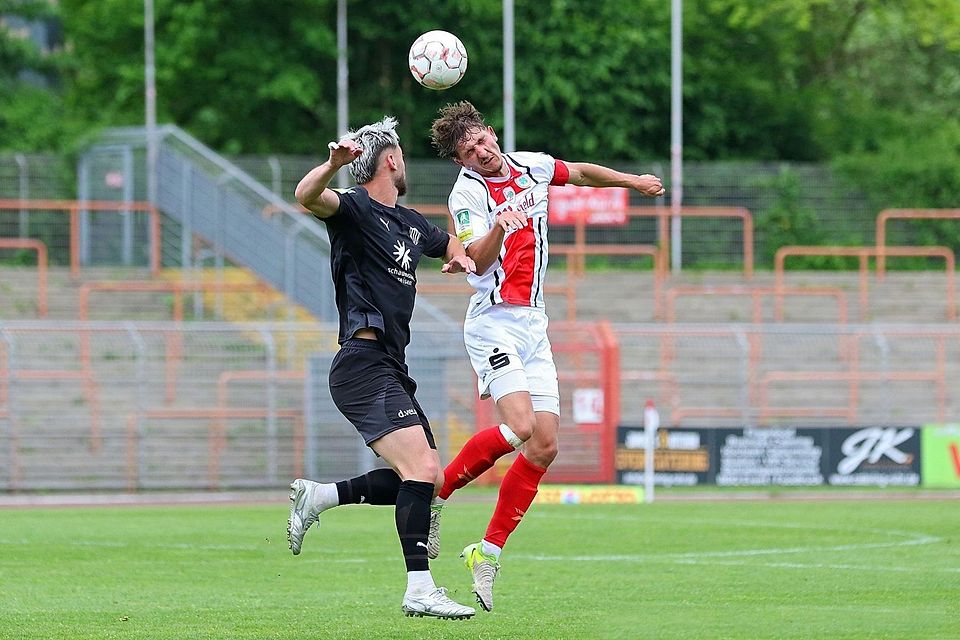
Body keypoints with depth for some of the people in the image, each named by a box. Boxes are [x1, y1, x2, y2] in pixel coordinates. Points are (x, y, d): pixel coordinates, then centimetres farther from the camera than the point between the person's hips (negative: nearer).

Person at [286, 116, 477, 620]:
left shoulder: (410, 223, 20)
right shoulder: (356, 209, -6)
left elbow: (450, 244, 40)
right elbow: (308, 196, -27)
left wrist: (461, 256, 15)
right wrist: (333, 165, -48)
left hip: (390, 370, 9)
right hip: (364, 366, -9)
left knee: (428, 479, 10)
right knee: (422, 470, -19)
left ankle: (318, 497, 18)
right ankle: (419, 589, -19)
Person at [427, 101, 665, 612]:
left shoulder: (530, 166, 8)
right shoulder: (468, 192, -12)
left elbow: (581, 173, 29)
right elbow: (479, 261, -25)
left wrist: (633, 181, 36)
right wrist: (499, 228, -43)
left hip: (533, 325, 7)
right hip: (494, 323, -7)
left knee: (545, 446, -2)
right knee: (519, 427, -24)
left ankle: (488, 551, 4)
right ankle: (435, 493, -5)